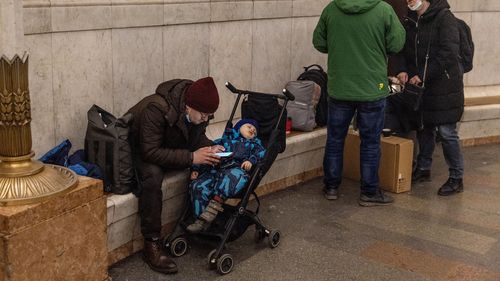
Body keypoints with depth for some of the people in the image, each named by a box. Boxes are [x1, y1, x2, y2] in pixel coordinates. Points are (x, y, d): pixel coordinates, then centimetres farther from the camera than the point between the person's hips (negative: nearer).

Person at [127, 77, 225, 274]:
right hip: (138, 151, -7)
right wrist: (191, 157, -40)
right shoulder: (156, 109, -35)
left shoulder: (197, 110, -13)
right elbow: (150, 152, -37)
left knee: (208, 165, -13)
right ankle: (152, 243, -30)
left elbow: (197, 137, 3)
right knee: (152, 175, -38)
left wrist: (210, 148, -19)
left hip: (170, 147, 7)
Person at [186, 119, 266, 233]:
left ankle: (216, 202, -45)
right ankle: (201, 220, -22)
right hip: (216, 169, 3)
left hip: (236, 168, -2)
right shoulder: (224, 140, 33)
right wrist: (196, 169, 10)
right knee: (198, 186, -23)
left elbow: (260, 152, 9)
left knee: (234, 176, -40)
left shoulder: (254, 143, 32)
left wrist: (251, 160, -13)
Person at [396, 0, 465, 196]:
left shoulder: (444, 17, -11)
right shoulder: (412, 21, 11)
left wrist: (422, 75, -18)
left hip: (444, 85, -6)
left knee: (446, 132, -4)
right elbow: (406, 50, 18)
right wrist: (404, 70, -1)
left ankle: (456, 179, 7)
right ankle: (423, 169, 28)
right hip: (420, 85, 7)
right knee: (423, 128, 13)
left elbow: (448, 53, -19)